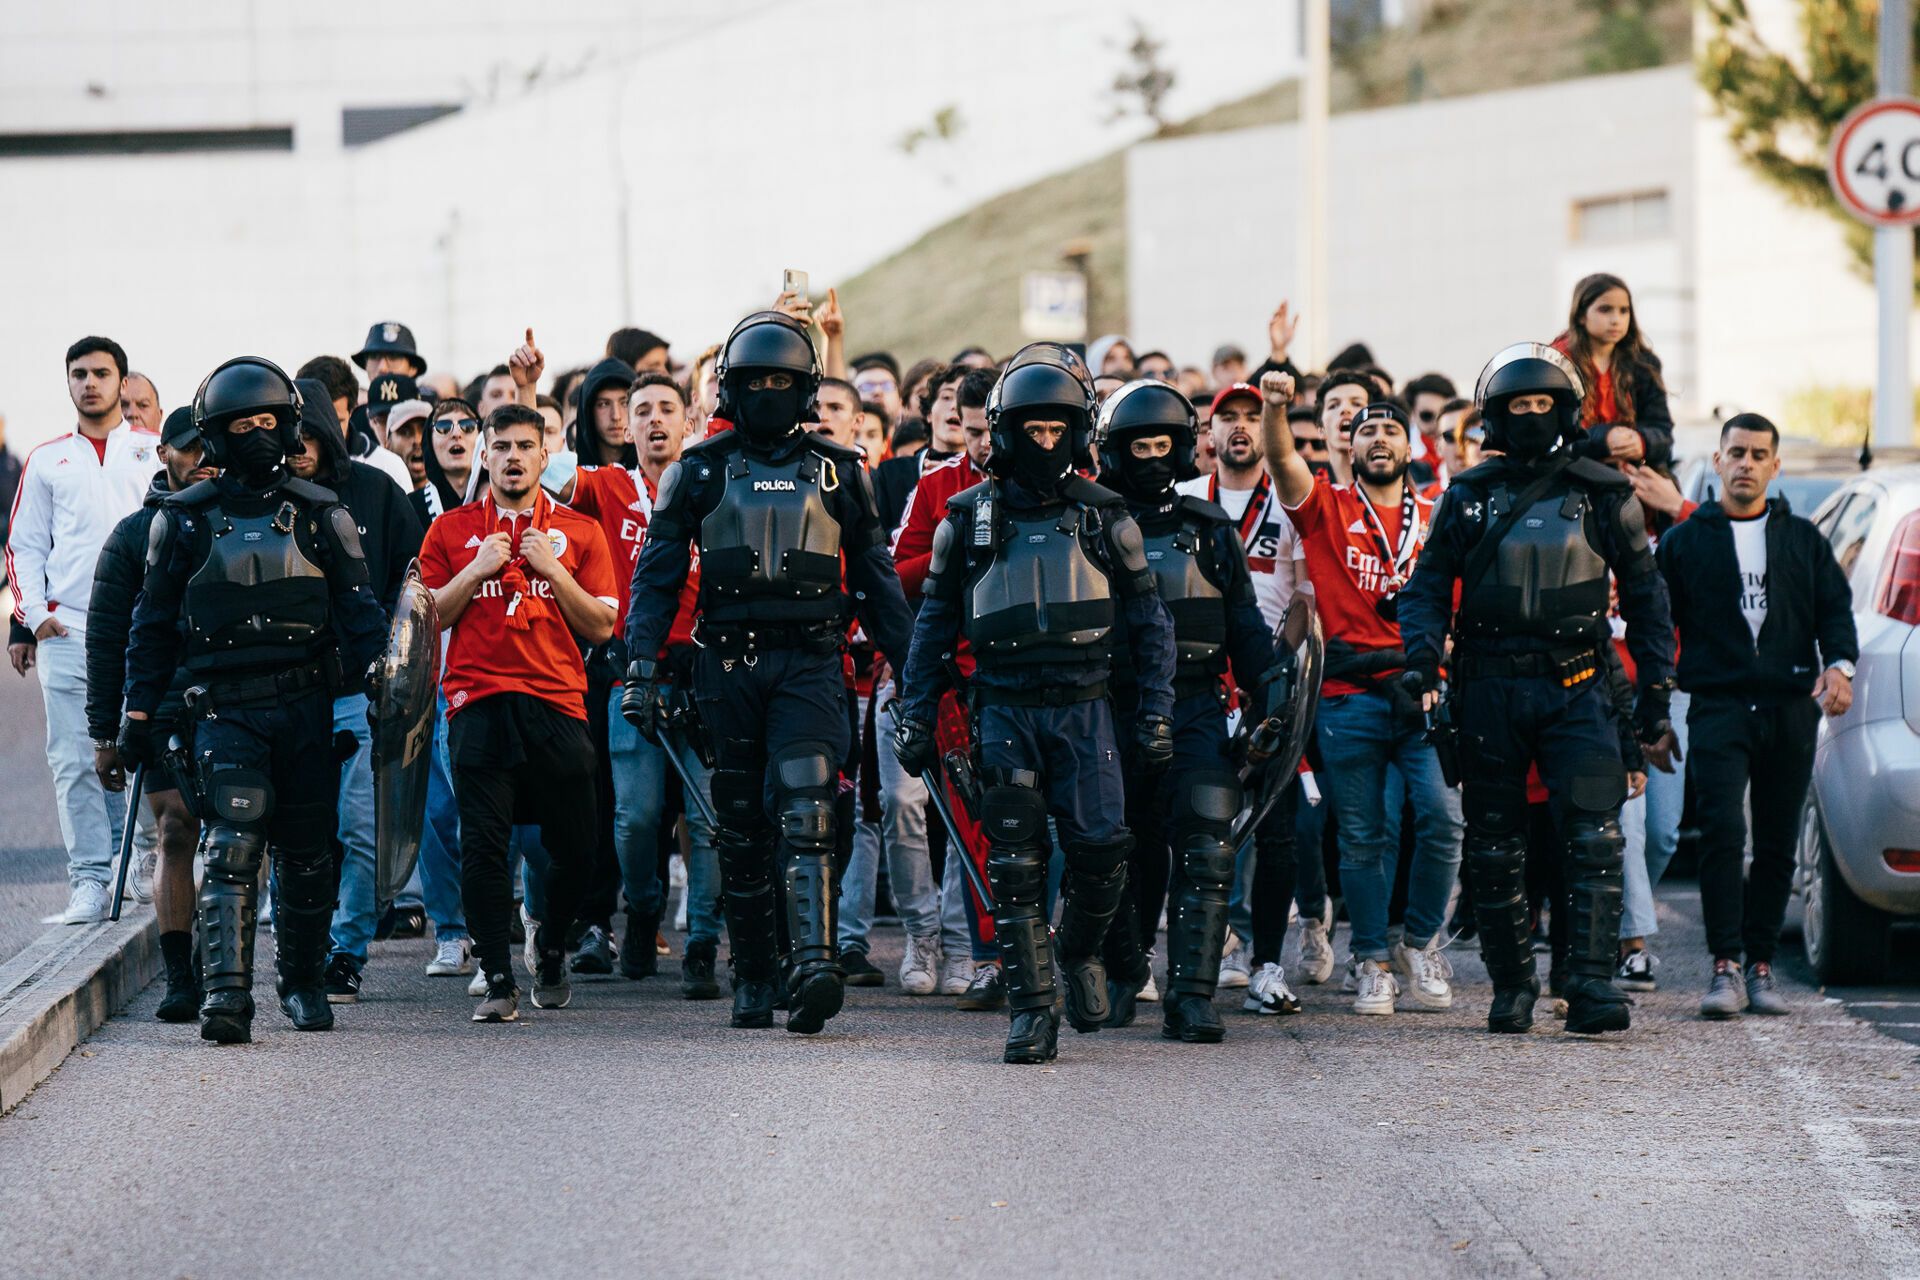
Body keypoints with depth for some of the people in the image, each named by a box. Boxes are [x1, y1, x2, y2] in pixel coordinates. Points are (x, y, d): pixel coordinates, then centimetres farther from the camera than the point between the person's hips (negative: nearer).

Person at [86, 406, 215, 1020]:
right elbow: (105, 639, 7)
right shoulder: (134, 535, 8)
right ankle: (180, 978, -6)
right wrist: (105, 733, 3)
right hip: (166, 711, -1)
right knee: (176, 837, -6)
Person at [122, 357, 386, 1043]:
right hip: (224, 708, -2)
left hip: (307, 706, 2)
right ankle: (227, 993, -21)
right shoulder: (185, 519, 7)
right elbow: (153, 624, 11)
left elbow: (358, 610, 8)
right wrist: (138, 712, 6)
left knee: (307, 851, 7)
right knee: (233, 845, -15)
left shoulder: (321, 515, 8)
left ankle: (303, 981, 24)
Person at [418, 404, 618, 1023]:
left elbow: (601, 627, 6)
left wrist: (551, 568, -5)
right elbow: (427, 618, 7)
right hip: (478, 703, -1)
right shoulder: (452, 531, 11)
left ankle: (550, 948, 28)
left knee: (575, 848, 2)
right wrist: (478, 570, -5)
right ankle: (498, 980, -1)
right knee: (483, 844, -7)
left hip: (557, 704, 1)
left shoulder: (578, 532, 11)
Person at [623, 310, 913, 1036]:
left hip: (810, 662, -1)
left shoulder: (838, 473, 11)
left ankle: (814, 963, -30)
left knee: (806, 809, -18)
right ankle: (753, 977, 15)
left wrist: (908, 667, 13)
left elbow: (875, 579, 16)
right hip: (727, 663, 1)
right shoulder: (699, 472, 9)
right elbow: (657, 574, 6)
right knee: (741, 826, 6)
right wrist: (643, 668, -3)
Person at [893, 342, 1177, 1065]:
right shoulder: (969, 518, 7)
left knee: (1101, 851, -8)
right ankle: (1030, 1008, -4)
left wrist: (1157, 713, 4)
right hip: (1004, 707, 0)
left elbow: (1148, 619, 10)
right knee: (1015, 860, -7)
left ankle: (1081, 951, 21)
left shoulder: (1104, 518, 7)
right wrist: (916, 716, 7)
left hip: (1085, 707, 0)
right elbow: (934, 622, 12)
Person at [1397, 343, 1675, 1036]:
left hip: (1577, 686, -1)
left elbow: (1645, 595, 12)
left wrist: (1655, 692, 7)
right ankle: (1511, 986, 14)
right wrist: (1422, 660, -8)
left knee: (1594, 838, -13)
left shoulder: (1604, 495, 7)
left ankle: (1591, 984, -16)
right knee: (1494, 848, 5)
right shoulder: (1468, 496, 9)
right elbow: (1427, 587, 10)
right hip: (1489, 686, 1)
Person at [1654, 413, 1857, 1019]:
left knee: (1777, 843, 4)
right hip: (1718, 706, -2)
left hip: (1791, 708, 2)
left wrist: (1838, 665, -10)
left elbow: (1835, 608, 11)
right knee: (1722, 832, -16)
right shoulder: (1685, 542, 10)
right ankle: (1725, 968, -16)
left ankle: (1760, 967, 11)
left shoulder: (1803, 538, 15)